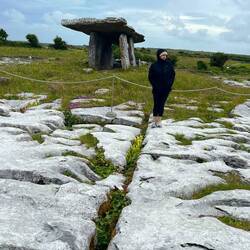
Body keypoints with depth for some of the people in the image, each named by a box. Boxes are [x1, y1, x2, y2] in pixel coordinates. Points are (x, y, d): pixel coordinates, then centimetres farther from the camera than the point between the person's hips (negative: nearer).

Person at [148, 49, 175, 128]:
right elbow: (150, 77, -1)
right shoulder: (154, 65, -5)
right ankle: (154, 121, 9)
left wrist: (170, 84, -4)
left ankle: (159, 121, 14)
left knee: (162, 104, 7)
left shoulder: (169, 64, 0)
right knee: (156, 104, 1)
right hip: (157, 89, -2)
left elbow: (173, 75, 7)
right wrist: (154, 85, -9)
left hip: (166, 89, 2)